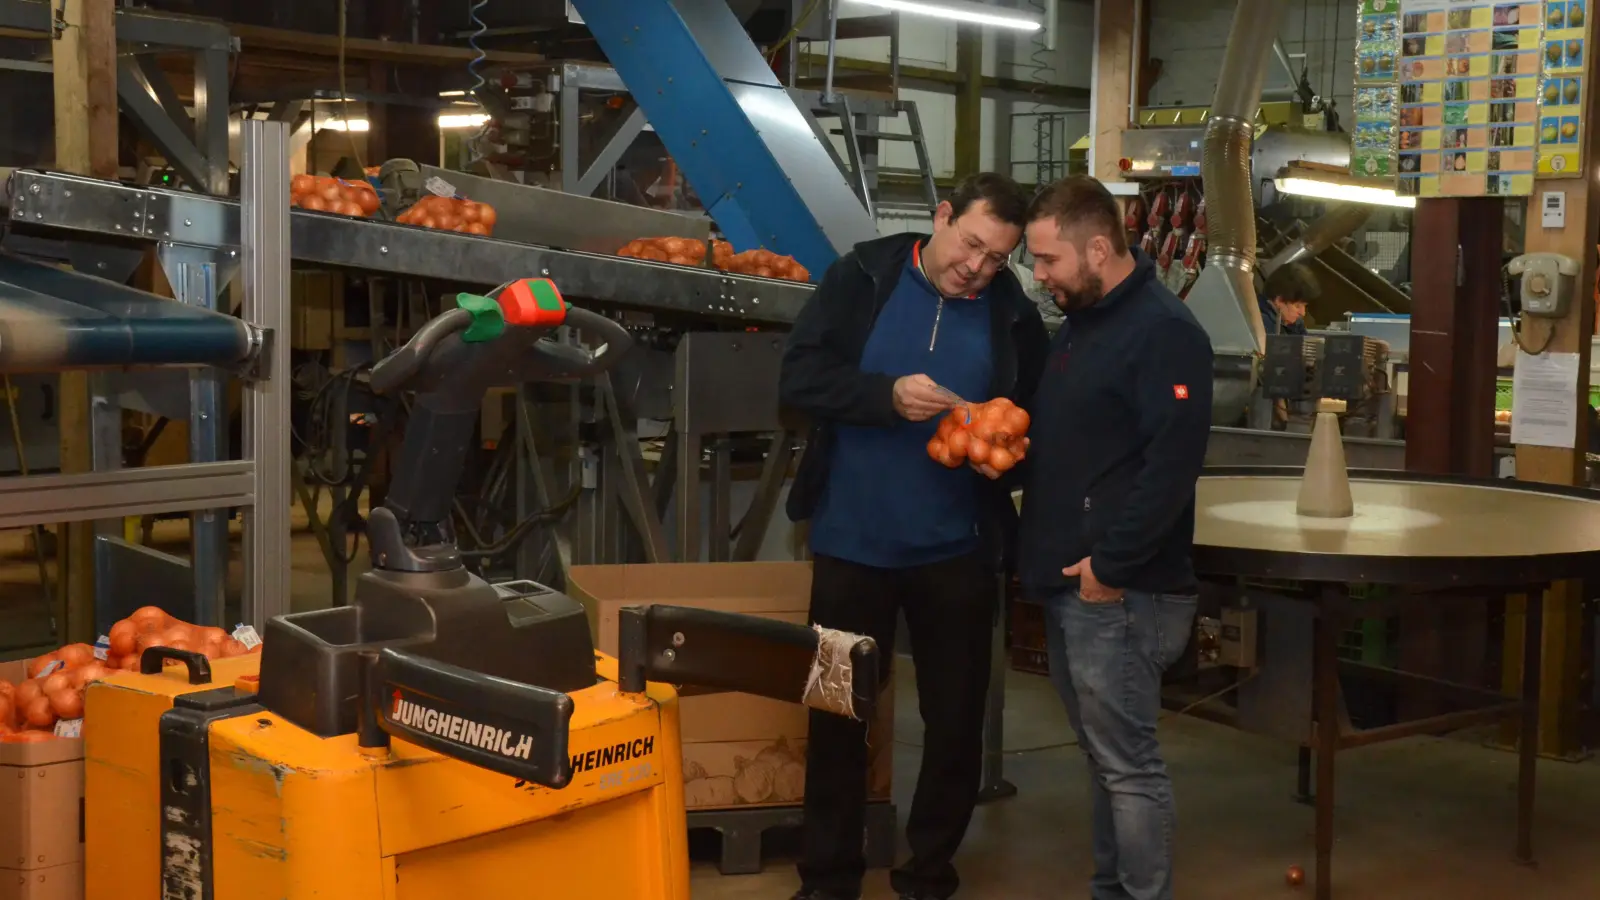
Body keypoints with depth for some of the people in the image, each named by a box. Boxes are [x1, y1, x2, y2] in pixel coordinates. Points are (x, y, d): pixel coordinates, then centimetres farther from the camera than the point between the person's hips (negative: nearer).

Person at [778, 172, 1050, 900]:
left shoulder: (1014, 314, 0)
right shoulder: (861, 277, -5)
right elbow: (800, 376, -11)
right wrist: (888, 394, -25)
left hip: (956, 550, 1)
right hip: (852, 542, -1)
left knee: (956, 718, 9)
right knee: (837, 711, 10)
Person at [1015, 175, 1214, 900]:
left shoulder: (1164, 331, -14)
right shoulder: (1077, 325, 17)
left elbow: (1173, 461, -24)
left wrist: (1112, 562, -23)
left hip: (1118, 592, -10)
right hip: (1070, 582, 10)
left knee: (1128, 765, -3)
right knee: (1105, 758, 17)